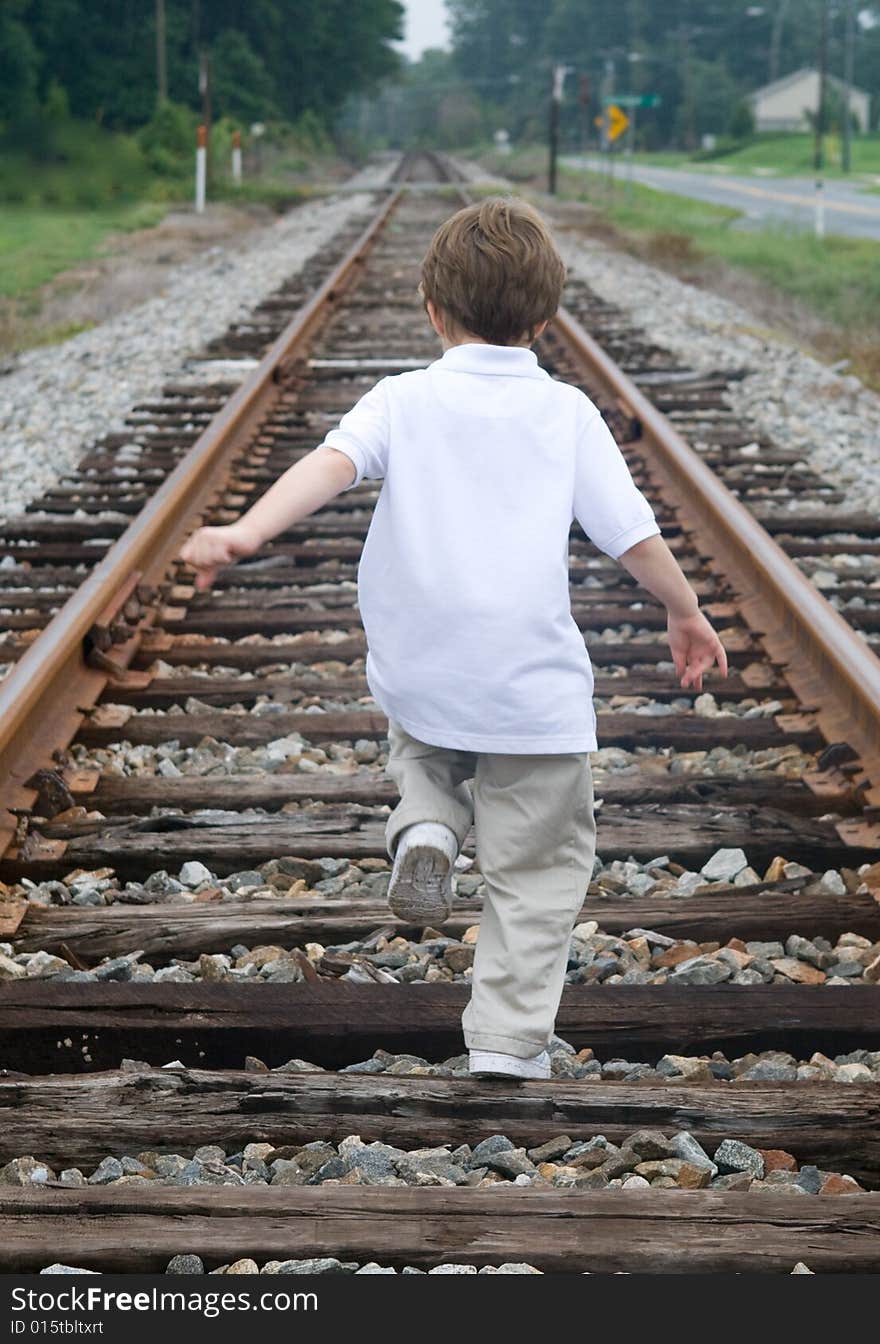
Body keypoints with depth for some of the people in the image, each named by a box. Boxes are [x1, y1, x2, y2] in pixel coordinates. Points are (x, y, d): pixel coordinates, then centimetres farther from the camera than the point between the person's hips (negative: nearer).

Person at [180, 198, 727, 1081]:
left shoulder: (404, 400, 0)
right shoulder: (566, 413, 1)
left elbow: (331, 463, -18)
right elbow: (631, 533, 1)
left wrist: (246, 532, -28)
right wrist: (685, 612, 16)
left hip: (419, 670, 1)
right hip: (535, 684, -1)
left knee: (421, 750, 34)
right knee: (540, 859, 12)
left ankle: (424, 828, 3)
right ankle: (508, 1041, 9)